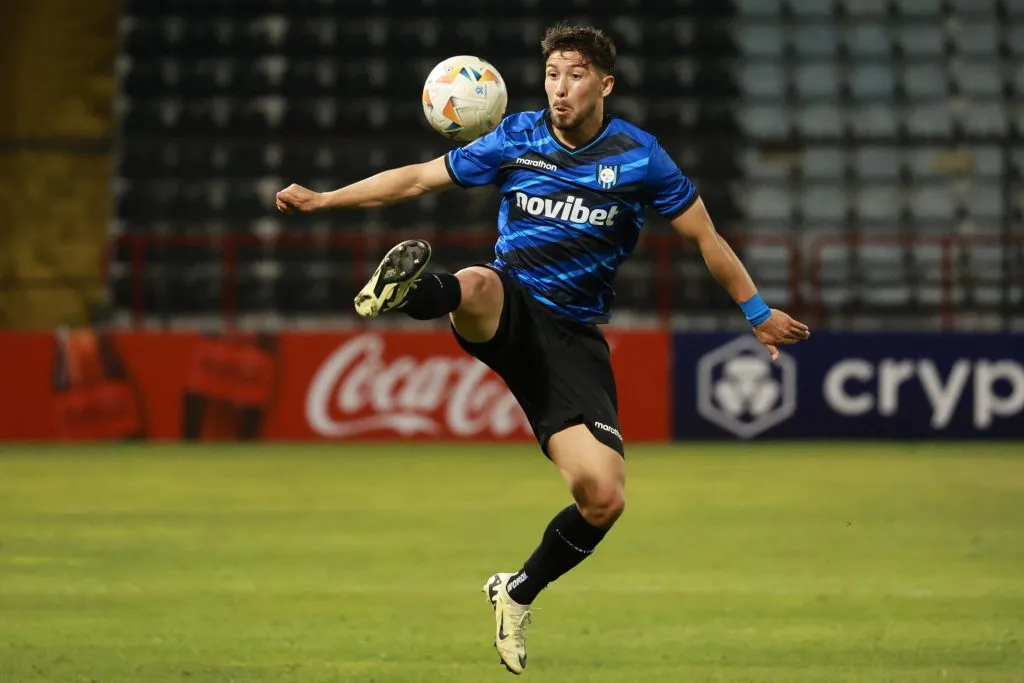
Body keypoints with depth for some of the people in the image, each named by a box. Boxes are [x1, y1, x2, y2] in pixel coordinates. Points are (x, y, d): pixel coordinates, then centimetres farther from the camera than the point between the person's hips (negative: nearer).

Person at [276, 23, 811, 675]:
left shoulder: (638, 156, -1)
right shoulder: (517, 138, 2)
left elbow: (704, 235, 10)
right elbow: (418, 178, 10)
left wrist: (758, 312, 14)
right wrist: (322, 199, 6)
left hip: (572, 338, 0)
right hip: (507, 314, 0)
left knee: (604, 499, -11)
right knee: (478, 284, -40)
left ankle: (520, 593, 13)